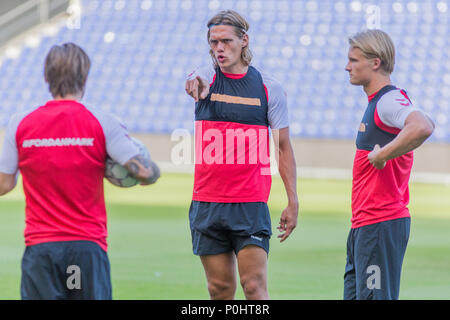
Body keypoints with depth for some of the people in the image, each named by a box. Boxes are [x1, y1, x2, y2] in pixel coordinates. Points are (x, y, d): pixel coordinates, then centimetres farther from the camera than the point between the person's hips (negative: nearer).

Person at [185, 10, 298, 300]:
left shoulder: (269, 87, 2)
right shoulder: (207, 78, 2)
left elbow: (284, 147, 6)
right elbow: (194, 82, -24)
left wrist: (293, 202, 0)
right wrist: (196, 84, -50)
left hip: (251, 204, -2)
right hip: (207, 203, 2)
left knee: (255, 286, -10)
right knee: (221, 288, 6)